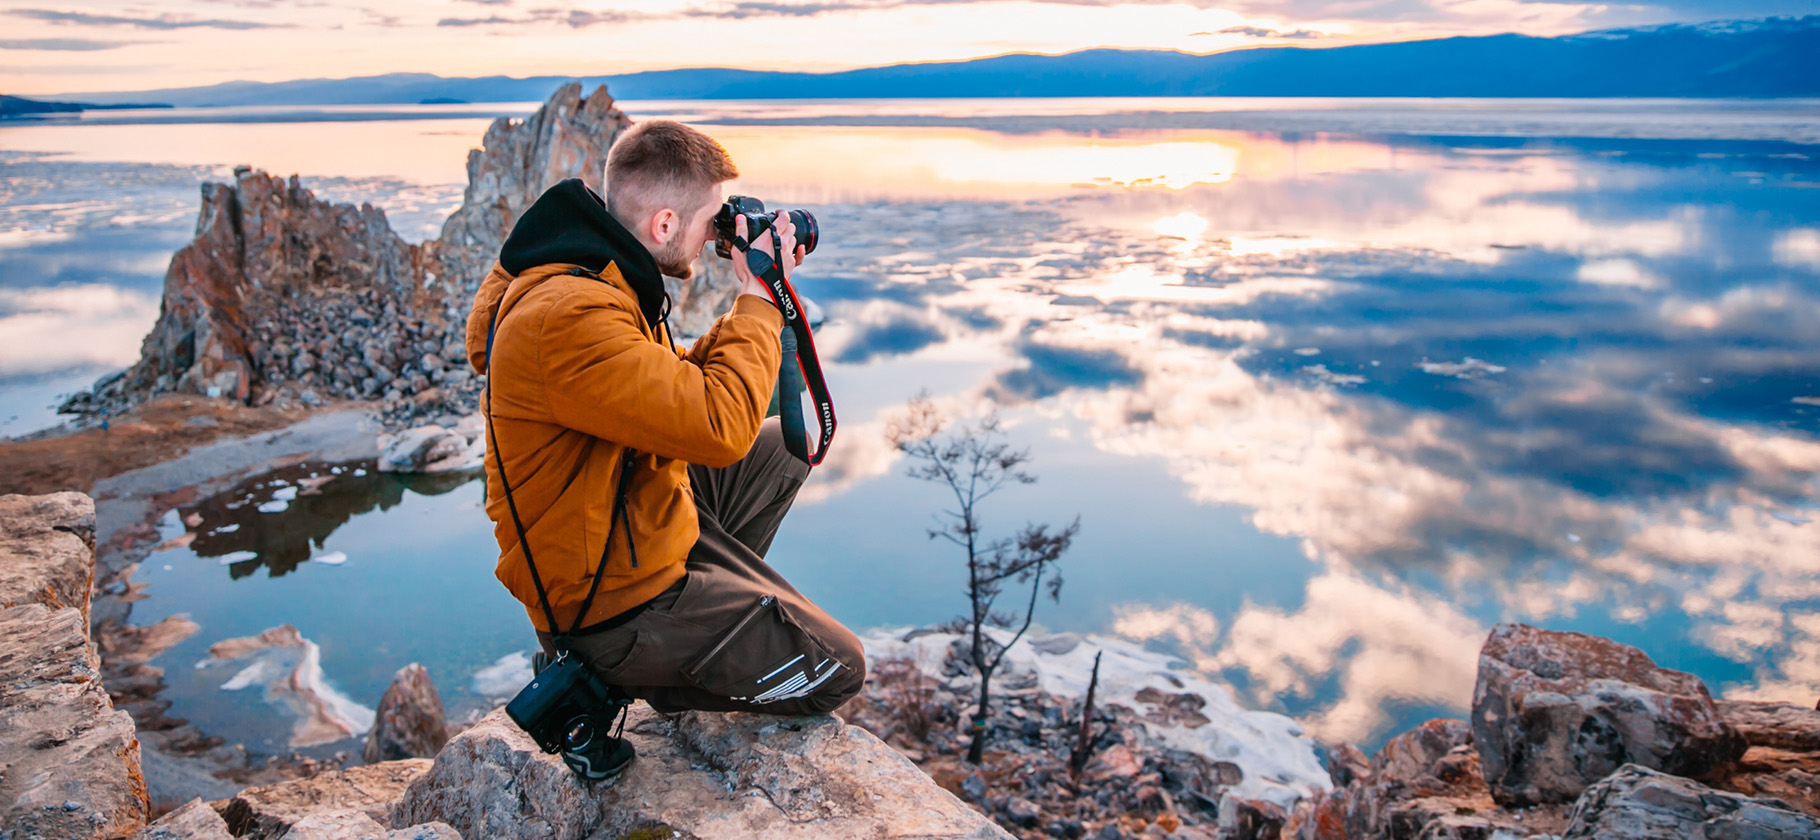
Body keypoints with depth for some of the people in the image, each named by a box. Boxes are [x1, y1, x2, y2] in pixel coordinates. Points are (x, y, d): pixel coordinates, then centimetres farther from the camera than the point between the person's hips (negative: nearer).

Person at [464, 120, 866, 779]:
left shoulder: (598, 280, 3)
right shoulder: (570, 316, -31)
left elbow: (681, 385, 14)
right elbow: (721, 427, -33)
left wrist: (757, 299, 5)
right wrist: (758, 298, -20)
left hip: (636, 521, 10)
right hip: (611, 598, -10)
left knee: (787, 442, 23)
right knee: (839, 670, -1)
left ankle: (711, 604, 15)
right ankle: (608, 677, 3)